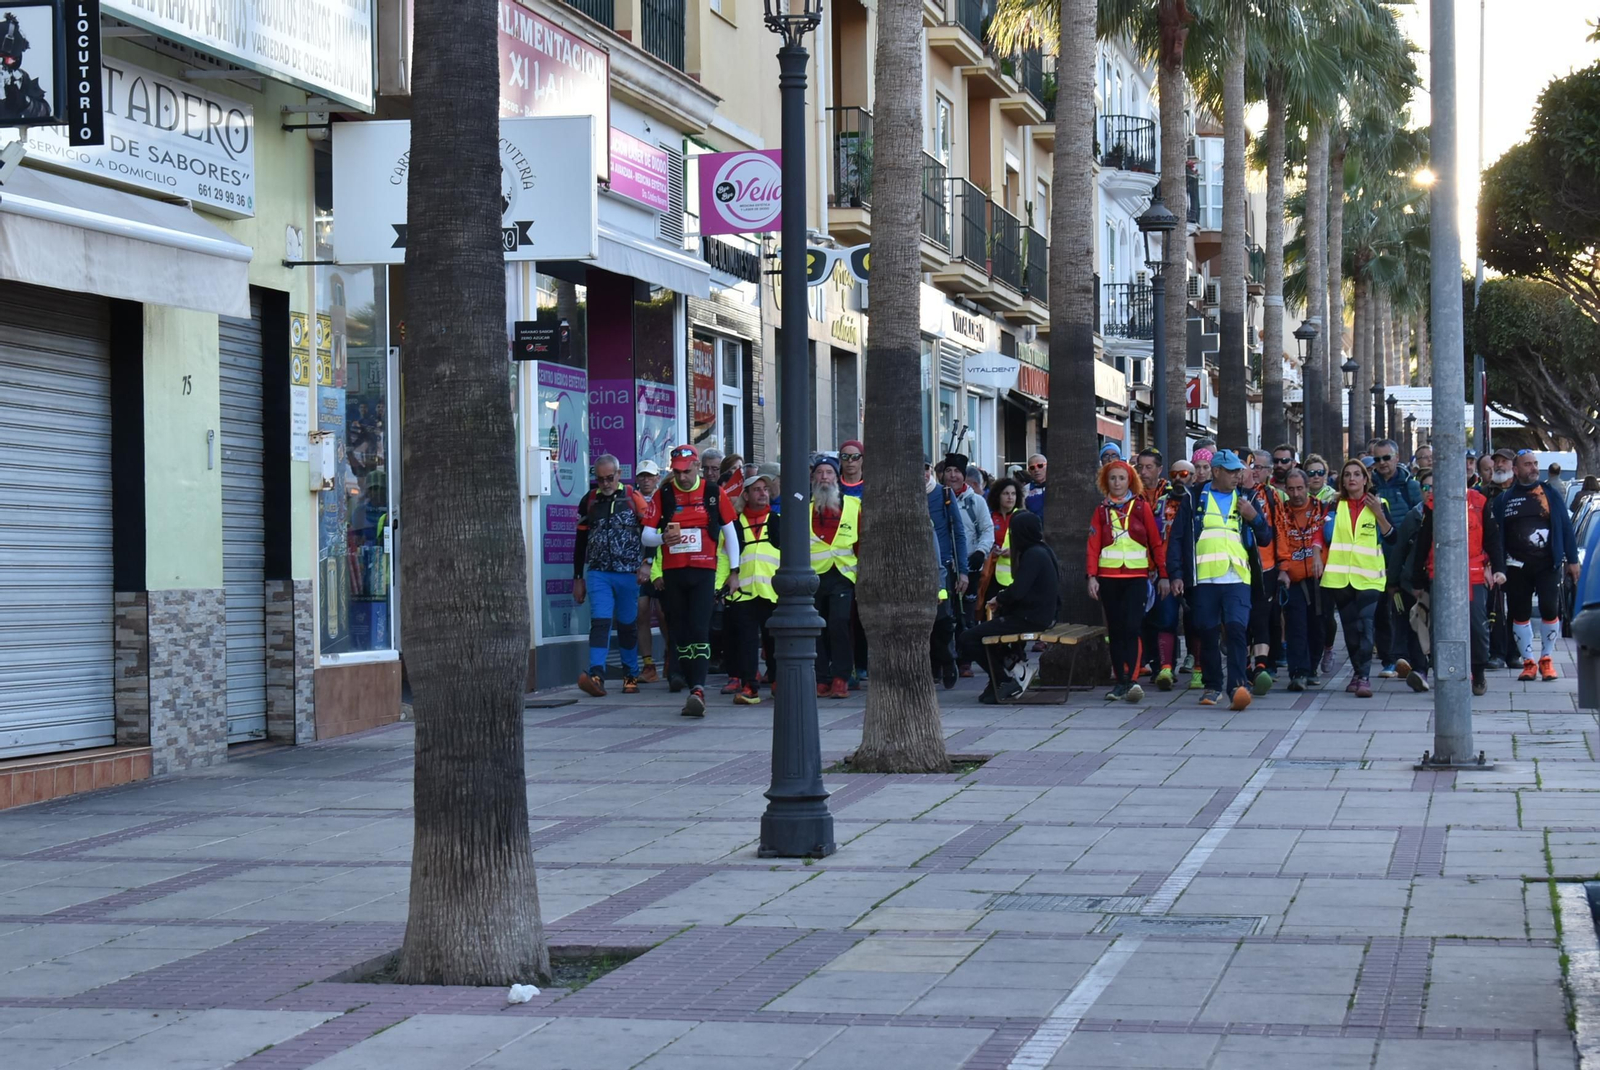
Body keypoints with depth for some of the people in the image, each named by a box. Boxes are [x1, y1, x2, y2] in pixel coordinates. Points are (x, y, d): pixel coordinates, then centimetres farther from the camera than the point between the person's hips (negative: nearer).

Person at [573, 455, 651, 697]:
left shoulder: (634, 499, 1)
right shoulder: (589, 501, 9)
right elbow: (581, 542, 14)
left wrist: (646, 564, -11)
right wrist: (578, 578, 14)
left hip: (628, 574, -1)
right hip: (597, 574, 1)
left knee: (627, 625, 8)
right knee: (599, 622, -13)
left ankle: (631, 676, 21)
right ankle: (596, 675, -25)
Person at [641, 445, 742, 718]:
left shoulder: (714, 493, 2)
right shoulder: (663, 495, 4)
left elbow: (730, 531, 10)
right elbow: (646, 535, 5)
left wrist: (734, 571, 8)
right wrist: (663, 537, -18)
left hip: (704, 571, -3)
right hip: (673, 572, 3)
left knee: (699, 630, -15)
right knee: (681, 633, 5)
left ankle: (698, 690, -24)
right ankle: (694, 689, 13)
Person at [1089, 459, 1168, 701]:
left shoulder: (1141, 507, 5)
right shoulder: (1101, 510, 9)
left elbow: (1156, 542, 4)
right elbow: (1093, 545, 3)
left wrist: (1163, 575, 0)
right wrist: (1092, 576, -7)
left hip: (1136, 575, -2)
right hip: (1108, 577, 2)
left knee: (1131, 628, -14)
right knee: (1115, 630, 5)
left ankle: (1133, 680, -18)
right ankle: (1121, 681, 10)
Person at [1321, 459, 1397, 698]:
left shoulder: (1377, 505, 5)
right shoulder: (1336, 506, 11)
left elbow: (1392, 538, 0)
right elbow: (1324, 537, 13)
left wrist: (1379, 515, -11)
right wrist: (1319, 557, -3)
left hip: (1369, 576, -3)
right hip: (1340, 577, 3)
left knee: (1365, 624, -16)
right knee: (1350, 627, 5)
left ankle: (1363, 676, -20)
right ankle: (1357, 672, 18)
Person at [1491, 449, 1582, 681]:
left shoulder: (1550, 494, 4)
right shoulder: (1504, 499, 6)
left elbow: (1566, 526, 3)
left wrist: (1572, 559, -1)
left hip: (1547, 564, -1)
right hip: (1517, 566, 1)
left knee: (1550, 610, -6)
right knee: (1519, 614, 3)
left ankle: (1547, 660, 8)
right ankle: (1528, 662, 12)